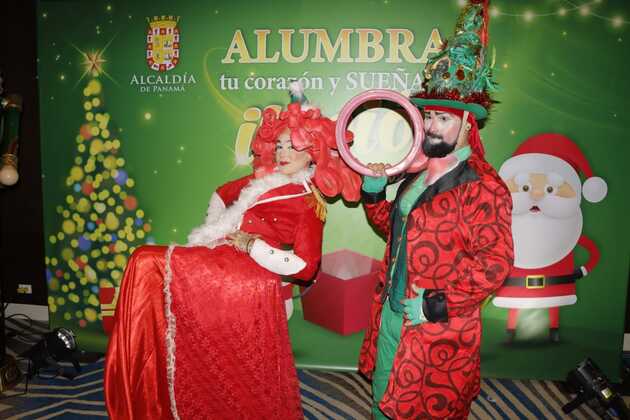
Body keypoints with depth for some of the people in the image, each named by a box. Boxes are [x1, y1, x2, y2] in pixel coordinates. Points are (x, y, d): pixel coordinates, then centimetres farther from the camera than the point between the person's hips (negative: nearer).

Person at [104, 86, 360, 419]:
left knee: (149, 264, -14)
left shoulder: (308, 204, -7)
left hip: (246, 276, -8)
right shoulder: (263, 178, 12)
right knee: (147, 263, -2)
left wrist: (250, 245, -13)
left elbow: (303, 267, -15)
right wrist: (216, 230, 10)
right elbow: (221, 195, 26)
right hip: (218, 258, 8)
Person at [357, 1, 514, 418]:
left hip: (438, 334, -7)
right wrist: (374, 189, 3)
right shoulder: (419, 176, 8)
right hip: (391, 315, 8)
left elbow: (494, 263, -21)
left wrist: (438, 306, -22)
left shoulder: (483, 187, -17)